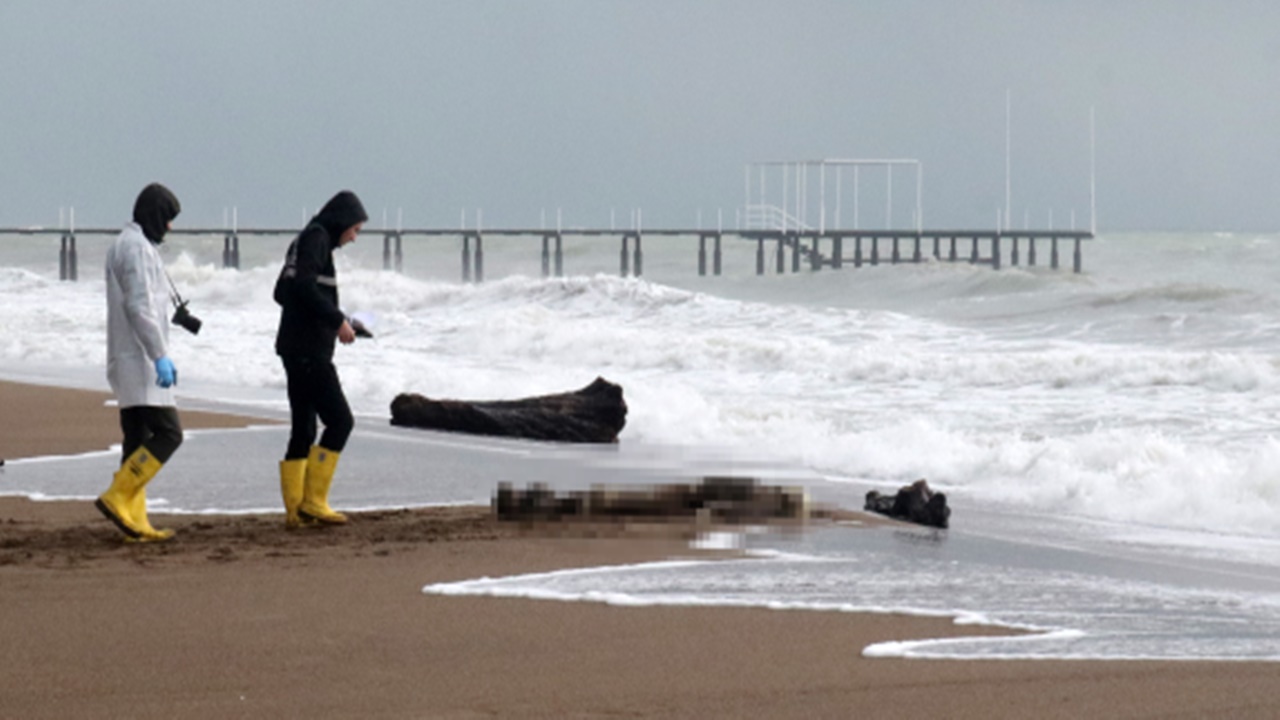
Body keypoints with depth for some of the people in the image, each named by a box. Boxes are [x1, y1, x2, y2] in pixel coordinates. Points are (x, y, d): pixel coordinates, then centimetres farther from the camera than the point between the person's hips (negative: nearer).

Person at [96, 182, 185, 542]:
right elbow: (140, 307, -21)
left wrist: (161, 357, 24)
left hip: (128, 361, 10)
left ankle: (135, 521, 5)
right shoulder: (137, 247, -13)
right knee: (168, 433, -12)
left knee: (139, 439, 7)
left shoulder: (123, 246, 19)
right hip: (139, 360, -10)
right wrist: (161, 357, -22)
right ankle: (116, 498, -15)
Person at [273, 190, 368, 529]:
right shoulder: (317, 239, -9)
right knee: (339, 420, -9)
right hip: (309, 349, -10)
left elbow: (282, 292, 24)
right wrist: (337, 320, -16)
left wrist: (334, 320, 19)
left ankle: (295, 510, 8)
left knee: (303, 429, 10)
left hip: (295, 347, 10)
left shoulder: (304, 241, 20)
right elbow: (303, 286, -22)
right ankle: (313, 501, -10)